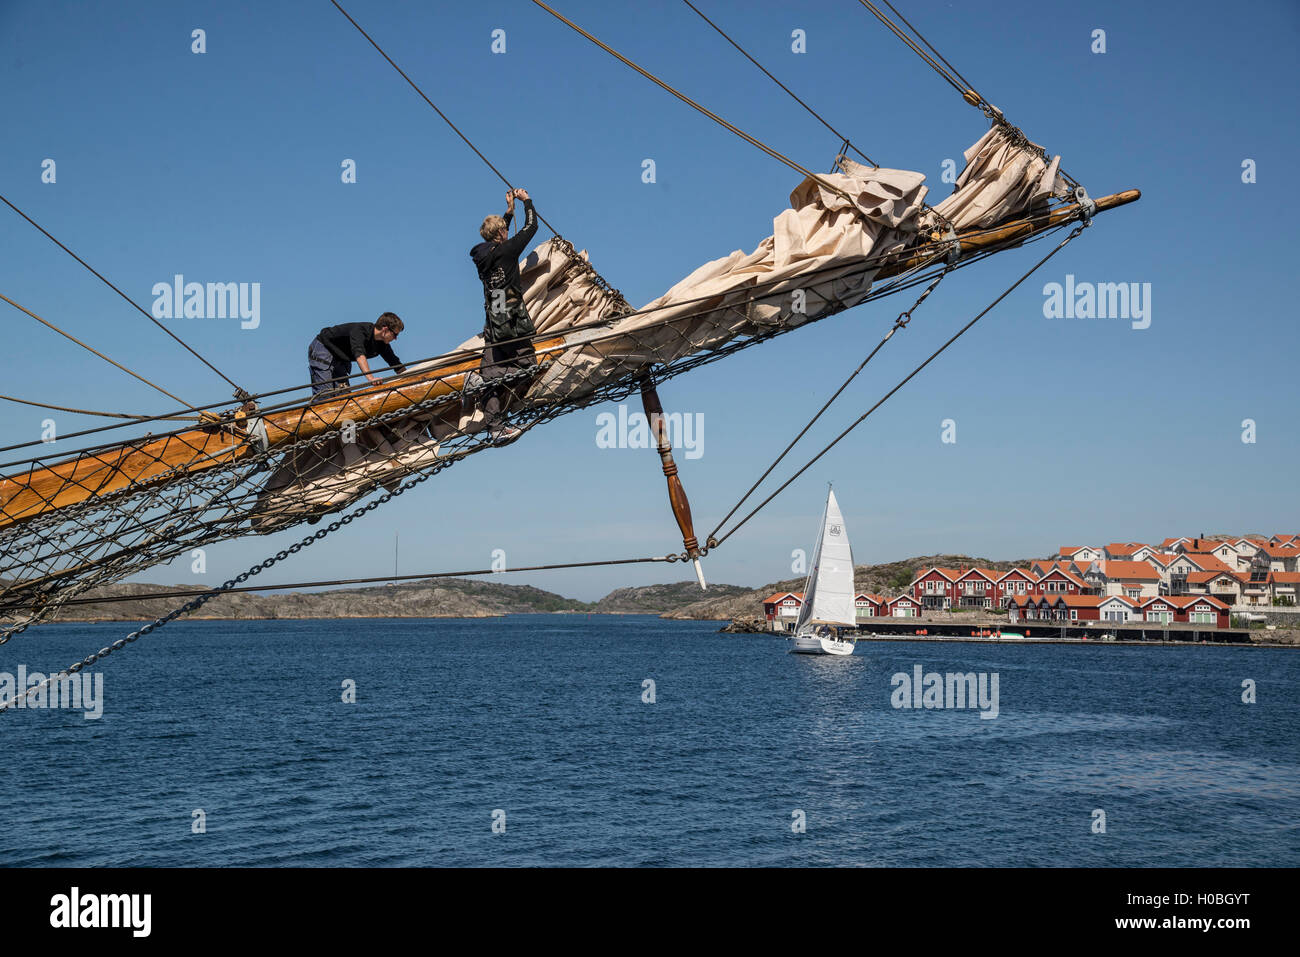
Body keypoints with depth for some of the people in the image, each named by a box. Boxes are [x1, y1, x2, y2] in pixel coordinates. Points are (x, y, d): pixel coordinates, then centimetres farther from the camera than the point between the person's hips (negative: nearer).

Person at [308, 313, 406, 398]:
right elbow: (359, 354, -46)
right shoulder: (359, 330, -30)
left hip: (339, 360, 9)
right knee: (324, 393, -21)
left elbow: (396, 364, 6)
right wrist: (370, 377, -58)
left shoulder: (383, 345, -5)